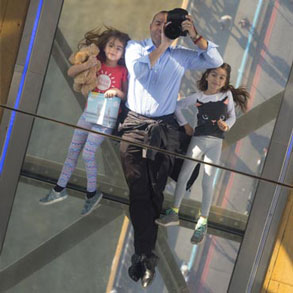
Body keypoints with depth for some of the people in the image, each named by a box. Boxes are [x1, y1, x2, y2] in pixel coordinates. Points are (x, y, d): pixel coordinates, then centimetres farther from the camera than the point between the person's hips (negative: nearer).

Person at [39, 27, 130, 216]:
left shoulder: (123, 71, -7)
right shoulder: (97, 64, 1)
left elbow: (128, 95, -2)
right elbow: (70, 73, -2)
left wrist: (118, 92, -23)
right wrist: (86, 65, -19)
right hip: (89, 113, 5)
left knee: (88, 154, -10)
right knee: (73, 151, 10)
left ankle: (92, 193, 8)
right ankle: (60, 189, 21)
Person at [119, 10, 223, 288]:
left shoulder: (181, 56, 10)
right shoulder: (135, 47, 8)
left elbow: (216, 61, 4)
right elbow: (138, 69, -11)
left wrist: (196, 37, -8)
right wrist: (162, 46, -9)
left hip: (164, 129, 1)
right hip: (135, 124, -1)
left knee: (154, 192, 0)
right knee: (139, 190, -9)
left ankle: (143, 254, 6)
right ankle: (146, 255, -7)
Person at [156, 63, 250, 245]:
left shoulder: (227, 95, 1)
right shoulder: (198, 97, 0)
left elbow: (232, 116, 8)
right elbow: (177, 106, 8)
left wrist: (227, 126, -12)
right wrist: (185, 125, 4)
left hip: (216, 142, -1)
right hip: (198, 139, 1)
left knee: (207, 182, -2)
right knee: (183, 176, 2)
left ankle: (203, 222, 5)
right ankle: (174, 214, 14)